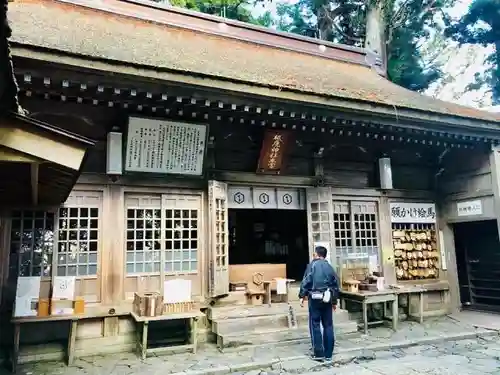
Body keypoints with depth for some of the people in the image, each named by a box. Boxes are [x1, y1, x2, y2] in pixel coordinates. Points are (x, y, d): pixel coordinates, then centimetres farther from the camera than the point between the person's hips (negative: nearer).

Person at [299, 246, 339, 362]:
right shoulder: (330, 267, 11)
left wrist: (302, 296, -5)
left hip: (315, 298, -4)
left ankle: (319, 354, 2)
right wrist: (334, 301, 21)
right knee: (328, 325, 9)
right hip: (327, 299, 4)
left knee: (315, 325, 2)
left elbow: (306, 281, -10)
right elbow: (335, 284, 13)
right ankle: (328, 354, 13)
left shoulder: (312, 264, -2)